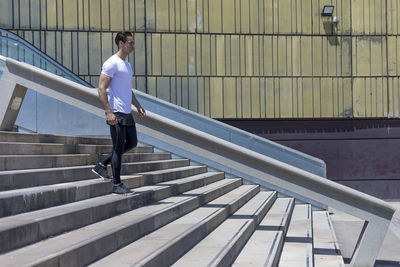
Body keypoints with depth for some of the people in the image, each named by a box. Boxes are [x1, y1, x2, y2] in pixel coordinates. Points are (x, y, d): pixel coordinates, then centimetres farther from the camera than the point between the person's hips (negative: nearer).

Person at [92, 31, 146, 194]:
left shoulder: (126, 64, 18)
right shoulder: (112, 63, -12)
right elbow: (101, 89, -17)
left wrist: (138, 106, 18)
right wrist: (109, 112, -23)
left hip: (127, 113, 10)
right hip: (117, 113, -10)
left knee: (132, 143, 17)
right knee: (118, 148, -3)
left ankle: (102, 166, 23)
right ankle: (117, 185, 6)